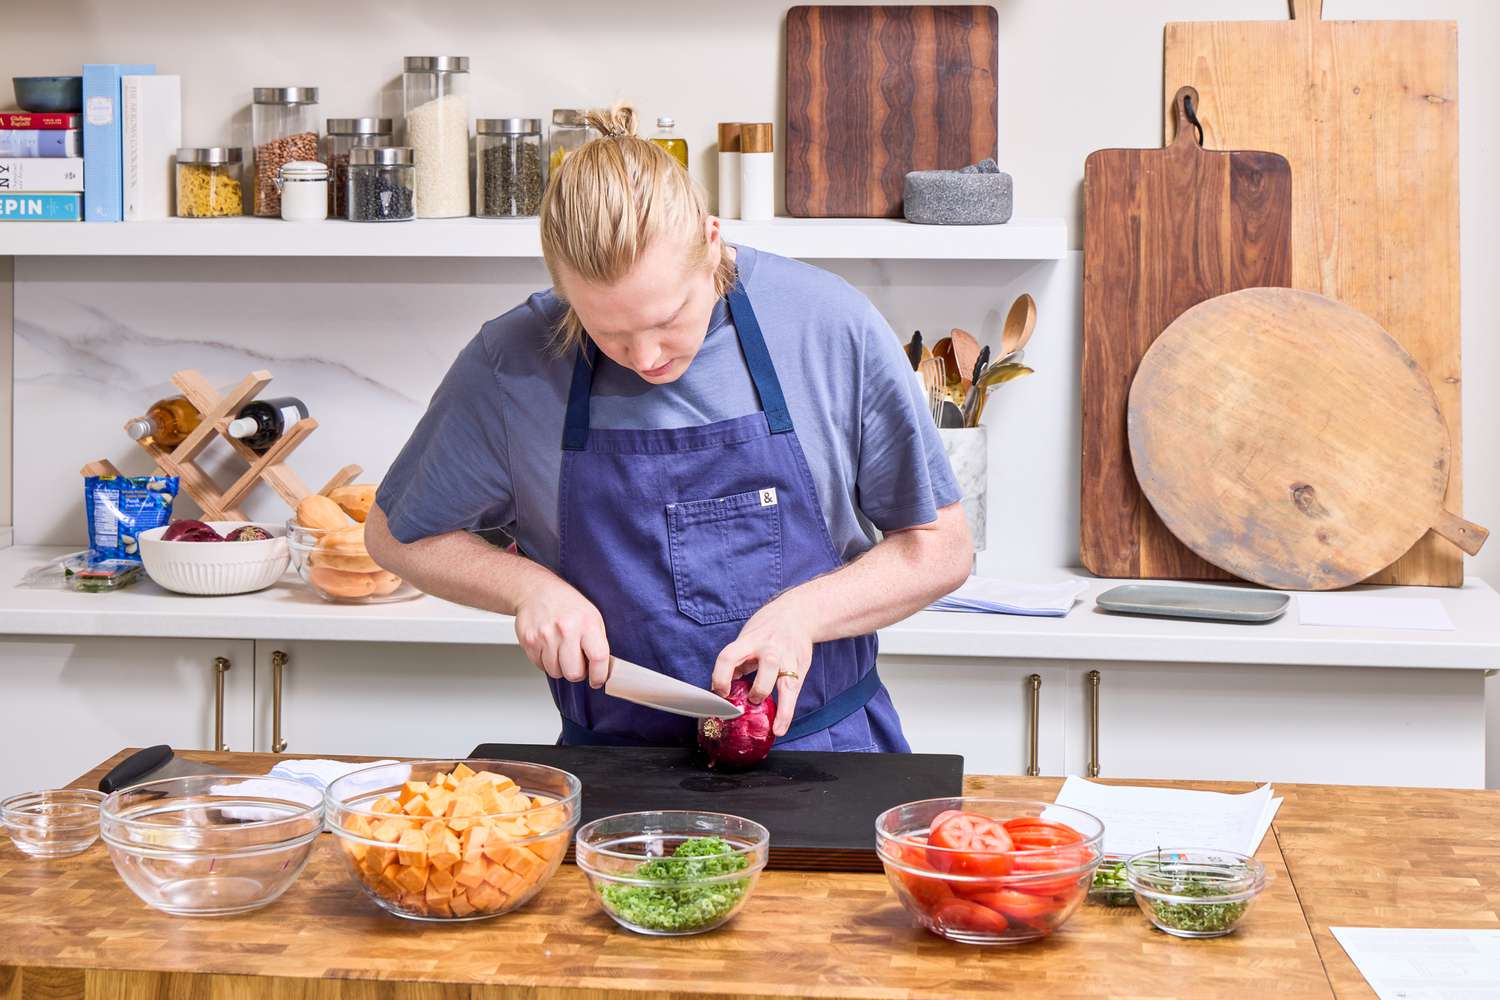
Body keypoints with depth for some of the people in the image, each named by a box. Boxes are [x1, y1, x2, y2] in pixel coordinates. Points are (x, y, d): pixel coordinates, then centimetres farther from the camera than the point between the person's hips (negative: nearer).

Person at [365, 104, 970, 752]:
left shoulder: (832, 327, -7)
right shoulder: (508, 364, -6)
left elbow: (940, 547, 3)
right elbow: (397, 534, 10)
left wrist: (804, 611, -13)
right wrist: (529, 588, -7)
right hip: (616, 769, 0)